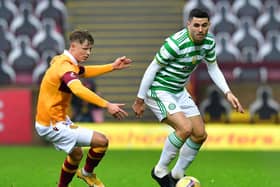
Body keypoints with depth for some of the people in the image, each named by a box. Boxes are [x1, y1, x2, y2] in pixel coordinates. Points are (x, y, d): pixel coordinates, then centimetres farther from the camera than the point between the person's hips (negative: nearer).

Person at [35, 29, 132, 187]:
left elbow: (84, 72, 28)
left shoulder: (63, 61, 8)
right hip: (53, 125, -11)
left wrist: (112, 67, 23)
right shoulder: (66, 67, -23)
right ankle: (87, 173, 12)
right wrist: (107, 105, -49)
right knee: (101, 141, -11)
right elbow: (79, 90, -42)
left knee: (76, 154, 29)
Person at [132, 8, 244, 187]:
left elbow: (213, 68, 12)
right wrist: (140, 100, -14)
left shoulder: (209, 42, -5)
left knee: (200, 135, 7)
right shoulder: (176, 43, -28)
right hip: (159, 91, -8)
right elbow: (152, 69, -20)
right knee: (185, 128, -26)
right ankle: (160, 171, -8)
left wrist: (228, 93, 0)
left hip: (179, 92, 8)